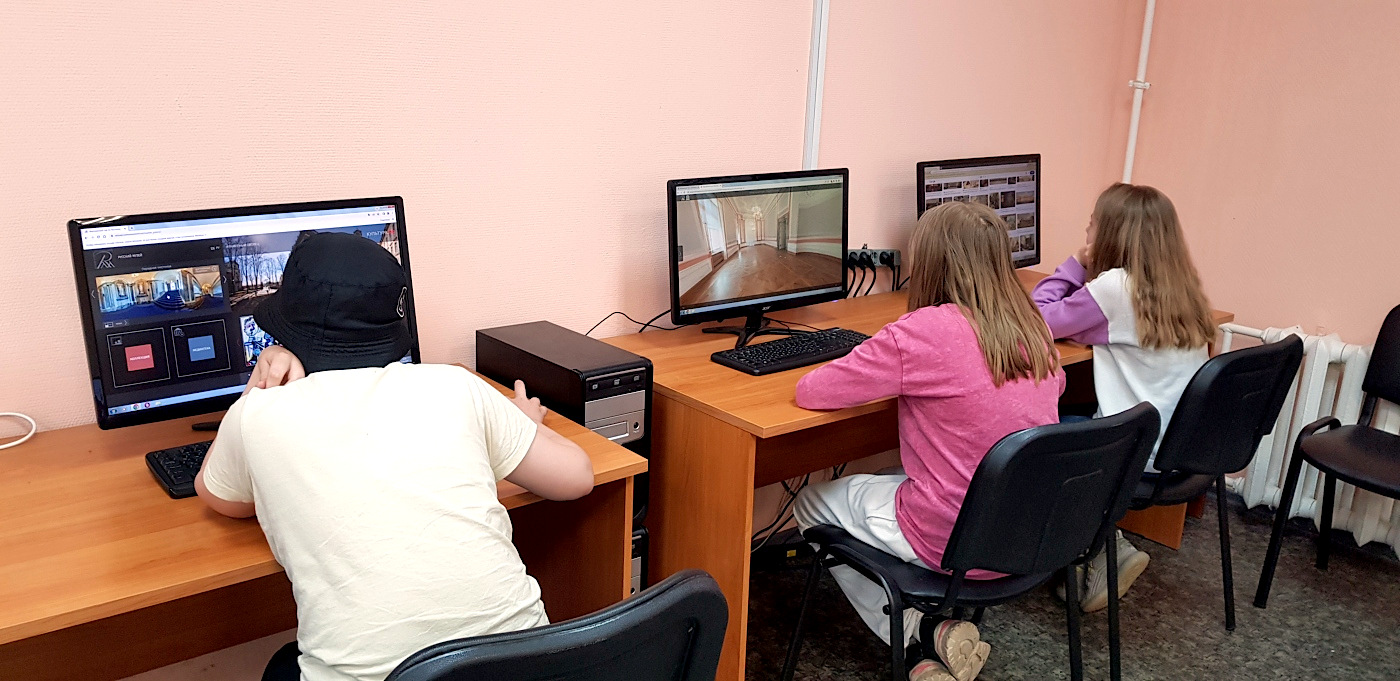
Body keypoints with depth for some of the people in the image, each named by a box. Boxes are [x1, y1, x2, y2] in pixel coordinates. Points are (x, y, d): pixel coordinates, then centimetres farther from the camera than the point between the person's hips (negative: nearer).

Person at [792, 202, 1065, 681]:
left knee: (810, 504, 17)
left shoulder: (925, 331, -21)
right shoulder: (1032, 326, -2)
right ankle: (937, 629, 17)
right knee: (890, 480, 31)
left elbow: (809, 393, -14)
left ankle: (922, 631, 7)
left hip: (959, 545, -7)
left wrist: (890, 376, 5)